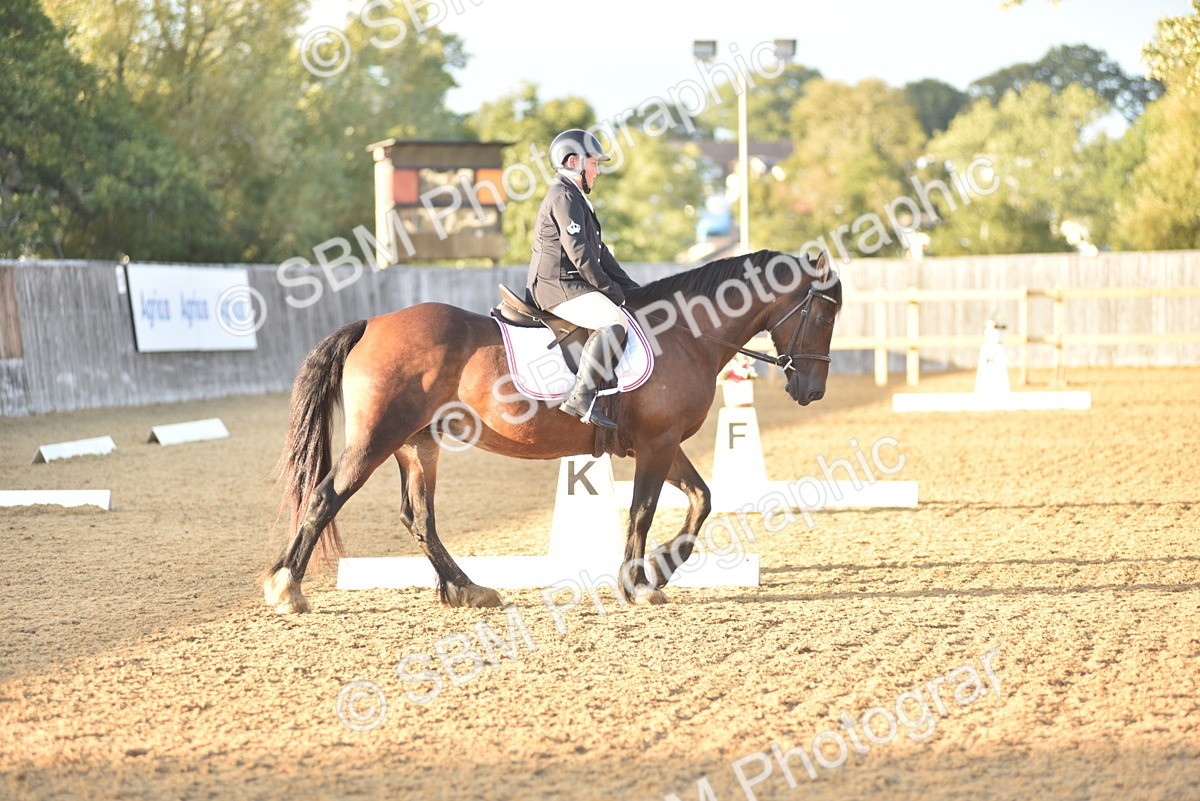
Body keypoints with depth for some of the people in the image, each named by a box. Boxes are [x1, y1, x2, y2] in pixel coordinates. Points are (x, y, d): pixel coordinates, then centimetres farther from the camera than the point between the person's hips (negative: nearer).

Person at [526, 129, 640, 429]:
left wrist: (630, 288, 18)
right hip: (558, 287, -11)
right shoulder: (564, 197, -11)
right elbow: (578, 252, -18)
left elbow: (598, 250, 25)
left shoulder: (576, 198, 24)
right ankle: (581, 396, -33)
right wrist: (609, 289, -11)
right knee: (614, 321, -27)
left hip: (570, 285, 11)